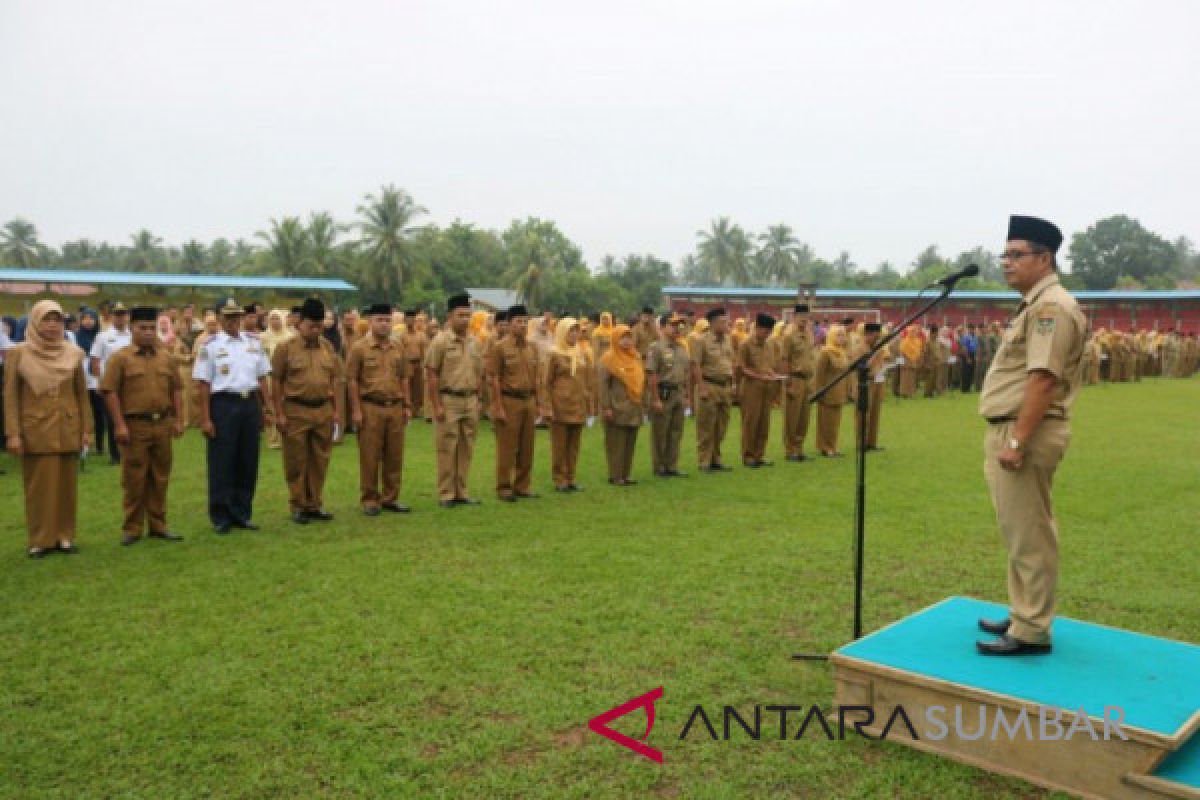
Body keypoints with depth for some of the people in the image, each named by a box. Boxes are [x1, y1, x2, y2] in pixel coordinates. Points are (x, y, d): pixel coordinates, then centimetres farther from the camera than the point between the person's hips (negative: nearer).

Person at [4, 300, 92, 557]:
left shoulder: (73, 353, 4)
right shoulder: (18, 354, -2)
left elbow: (82, 394, 8)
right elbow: (10, 396, -2)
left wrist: (86, 429, 5)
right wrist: (12, 433, -8)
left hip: (67, 431, 2)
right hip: (35, 431, -2)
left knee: (66, 485, 6)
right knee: (38, 487, 2)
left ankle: (64, 536, 16)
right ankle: (40, 540, 12)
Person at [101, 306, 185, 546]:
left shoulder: (167, 357, 10)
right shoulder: (120, 358, -3)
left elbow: (176, 390, 13)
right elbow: (110, 391, -6)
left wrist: (178, 420, 7)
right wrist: (119, 425, -11)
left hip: (162, 424, 4)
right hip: (134, 425, -4)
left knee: (160, 478, 10)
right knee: (134, 479, 2)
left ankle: (158, 526, 19)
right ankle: (132, 528, 12)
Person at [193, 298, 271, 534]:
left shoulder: (254, 343, 10)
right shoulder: (210, 346, -2)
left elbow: (262, 379, 14)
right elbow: (203, 385, -5)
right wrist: (205, 419, -9)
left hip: (250, 404, 4)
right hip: (223, 405, -4)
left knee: (248, 462, 9)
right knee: (221, 463, 1)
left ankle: (242, 513, 20)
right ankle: (220, 517, 12)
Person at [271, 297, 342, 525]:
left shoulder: (328, 347, 8)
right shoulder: (286, 348, -4)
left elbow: (336, 379, 11)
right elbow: (276, 382, -4)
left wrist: (337, 410, 6)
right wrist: (279, 414, -8)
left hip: (323, 410, 4)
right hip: (296, 411, -4)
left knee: (320, 462, 9)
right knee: (296, 463, 4)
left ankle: (314, 504, 21)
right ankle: (298, 507, 14)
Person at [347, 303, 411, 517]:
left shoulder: (399, 346, 8)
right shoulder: (360, 347, -3)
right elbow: (352, 380, -3)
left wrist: (407, 406, 9)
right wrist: (356, 410, -8)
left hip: (395, 407, 4)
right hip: (370, 408, -4)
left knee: (394, 456, 8)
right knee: (370, 456, 2)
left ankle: (391, 498, 19)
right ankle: (369, 500, 12)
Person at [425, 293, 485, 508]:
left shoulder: (474, 343, 10)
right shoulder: (440, 341, -7)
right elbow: (431, 375, -9)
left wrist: (477, 400, 11)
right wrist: (437, 406, -12)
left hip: (470, 401, 5)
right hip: (448, 401, -5)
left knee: (466, 449, 9)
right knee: (447, 449, -1)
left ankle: (461, 492, 18)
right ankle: (446, 494, 7)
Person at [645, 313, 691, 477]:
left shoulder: (682, 348, 12)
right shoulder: (656, 348, -9)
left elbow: (687, 373, 17)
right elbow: (651, 374, -14)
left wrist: (688, 396, 12)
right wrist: (656, 399, -17)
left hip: (679, 394, 7)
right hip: (663, 394, -7)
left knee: (676, 432, 10)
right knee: (660, 433, 2)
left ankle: (672, 466, 19)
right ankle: (659, 468, 10)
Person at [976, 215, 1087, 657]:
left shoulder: (1050, 306, -15)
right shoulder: (1035, 305, 18)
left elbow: (1042, 379, -24)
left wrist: (1017, 440, -26)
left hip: (1026, 433, -11)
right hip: (1011, 429, 11)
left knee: (1028, 533, -4)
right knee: (1020, 531, 18)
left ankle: (1030, 632, 5)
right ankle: (1023, 616, 29)